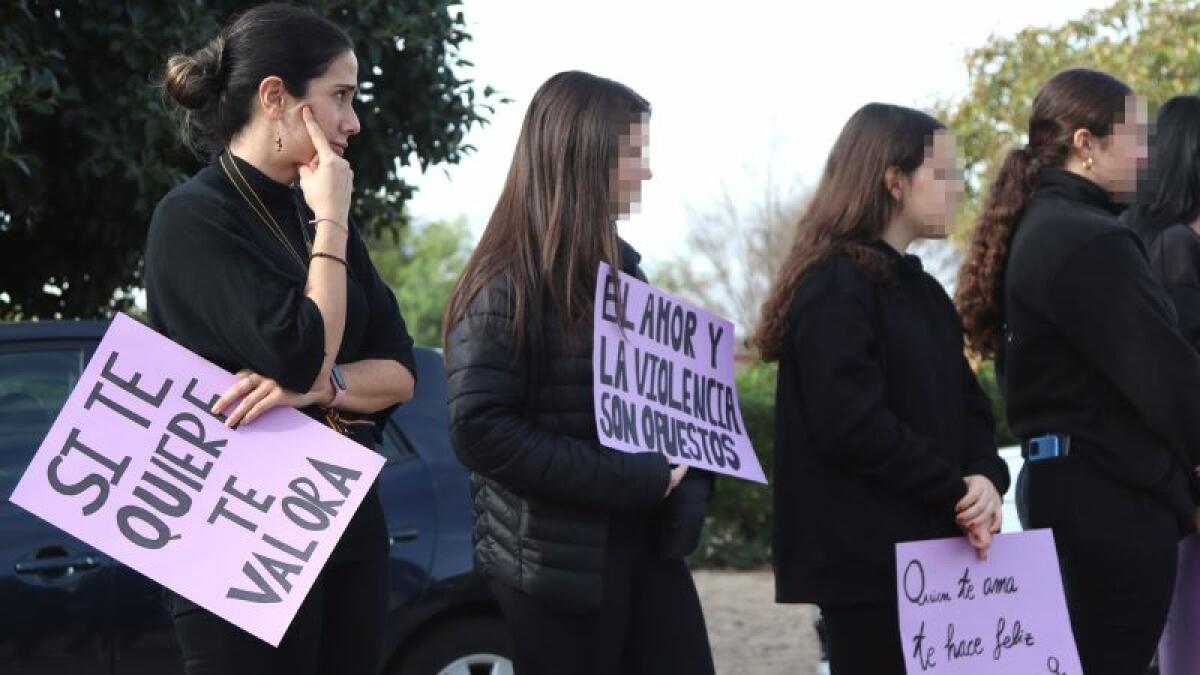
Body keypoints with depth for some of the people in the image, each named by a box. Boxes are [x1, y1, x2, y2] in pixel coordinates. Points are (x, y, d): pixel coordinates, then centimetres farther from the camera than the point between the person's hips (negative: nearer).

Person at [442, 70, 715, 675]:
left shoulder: (620, 268, 14)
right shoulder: (507, 286, -10)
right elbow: (481, 429, -20)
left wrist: (682, 482, 1)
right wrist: (631, 480, -21)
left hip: (647, 547, 7)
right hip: (560, 557, -7)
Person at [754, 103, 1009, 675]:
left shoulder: (923, 292, 17)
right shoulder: (835, 286, -11)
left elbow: (968, 408, 13)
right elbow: (852, 424, -21)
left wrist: (986, 478, -8)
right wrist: (956, 493, -14)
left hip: (929, 551, 9)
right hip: (866, 558, -9)